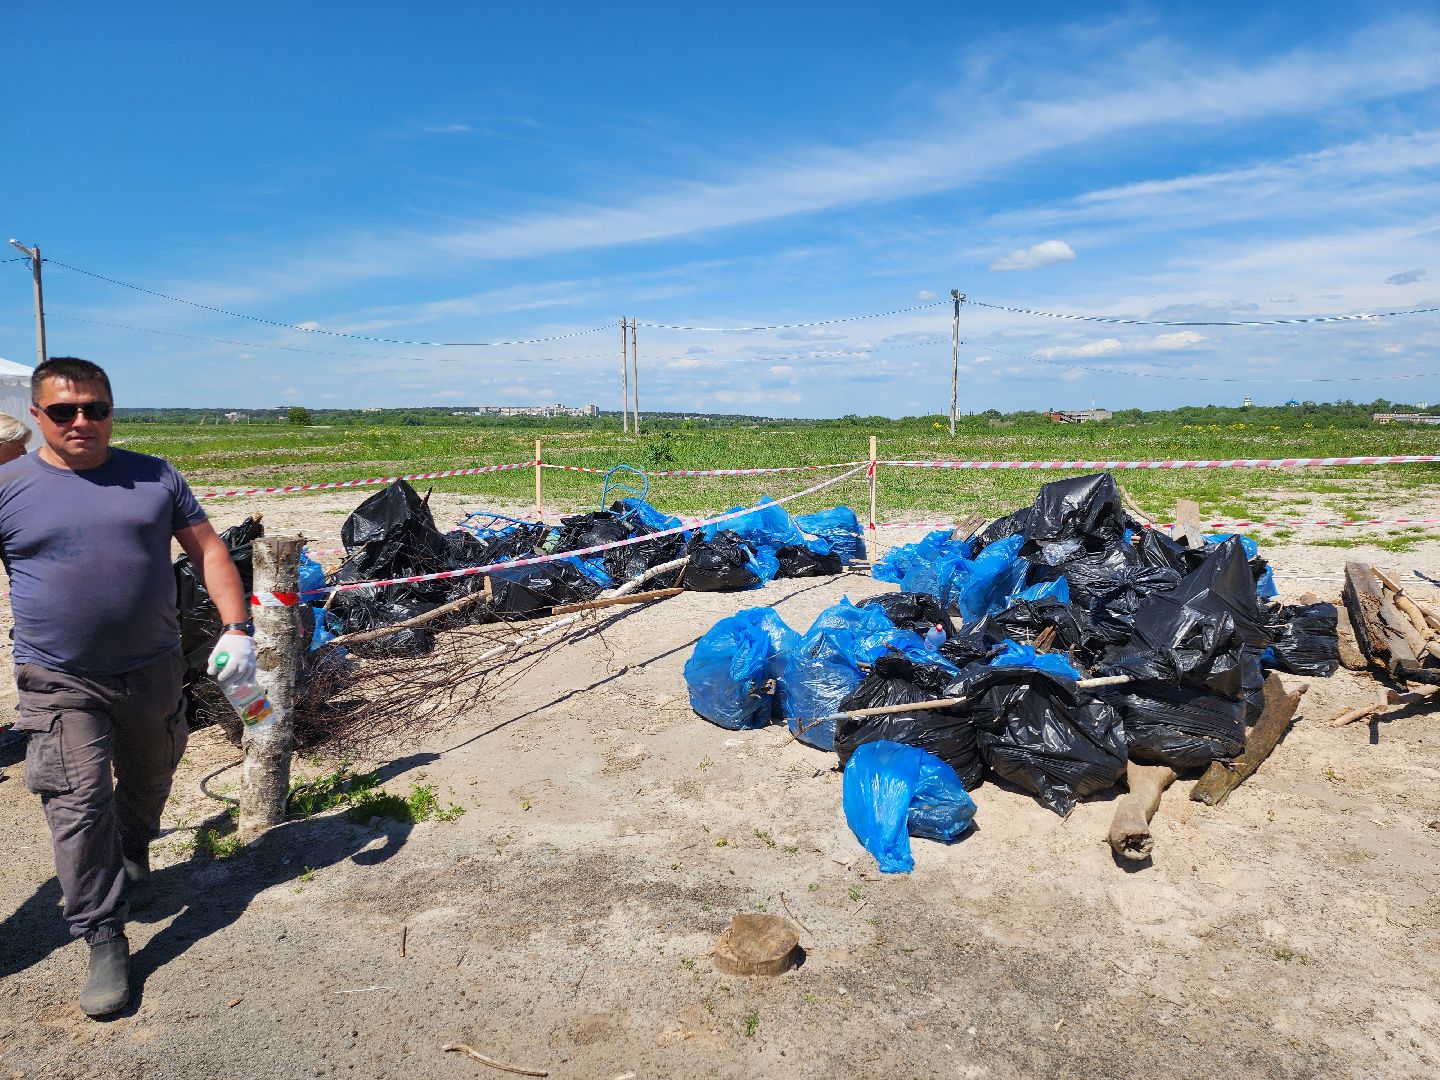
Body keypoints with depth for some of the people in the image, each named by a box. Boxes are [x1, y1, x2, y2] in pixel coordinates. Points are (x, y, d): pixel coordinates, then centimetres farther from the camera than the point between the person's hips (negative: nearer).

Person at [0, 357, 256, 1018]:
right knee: (80, 807, -5)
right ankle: (104, 941, 8)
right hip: (61, 684, -2)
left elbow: (208, 549, 1)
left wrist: (236, 629, -9)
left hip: (154, 672, 3)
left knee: (148, 783, 21)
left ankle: (131, 860, 51)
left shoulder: (154, 477, 0)